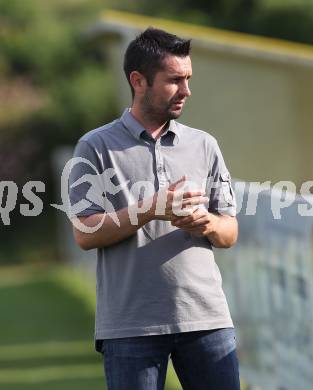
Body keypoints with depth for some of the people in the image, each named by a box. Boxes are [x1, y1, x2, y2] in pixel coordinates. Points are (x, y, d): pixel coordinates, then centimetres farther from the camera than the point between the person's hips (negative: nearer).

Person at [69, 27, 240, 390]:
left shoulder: (204, 145, 13)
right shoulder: (96, 147, 2)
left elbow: (229, 234, 14)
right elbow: (85, 234, -5)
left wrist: (207, 223, -9)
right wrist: (152, 210, -16)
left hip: (208, 318, 3)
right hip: (130, 325, -3)